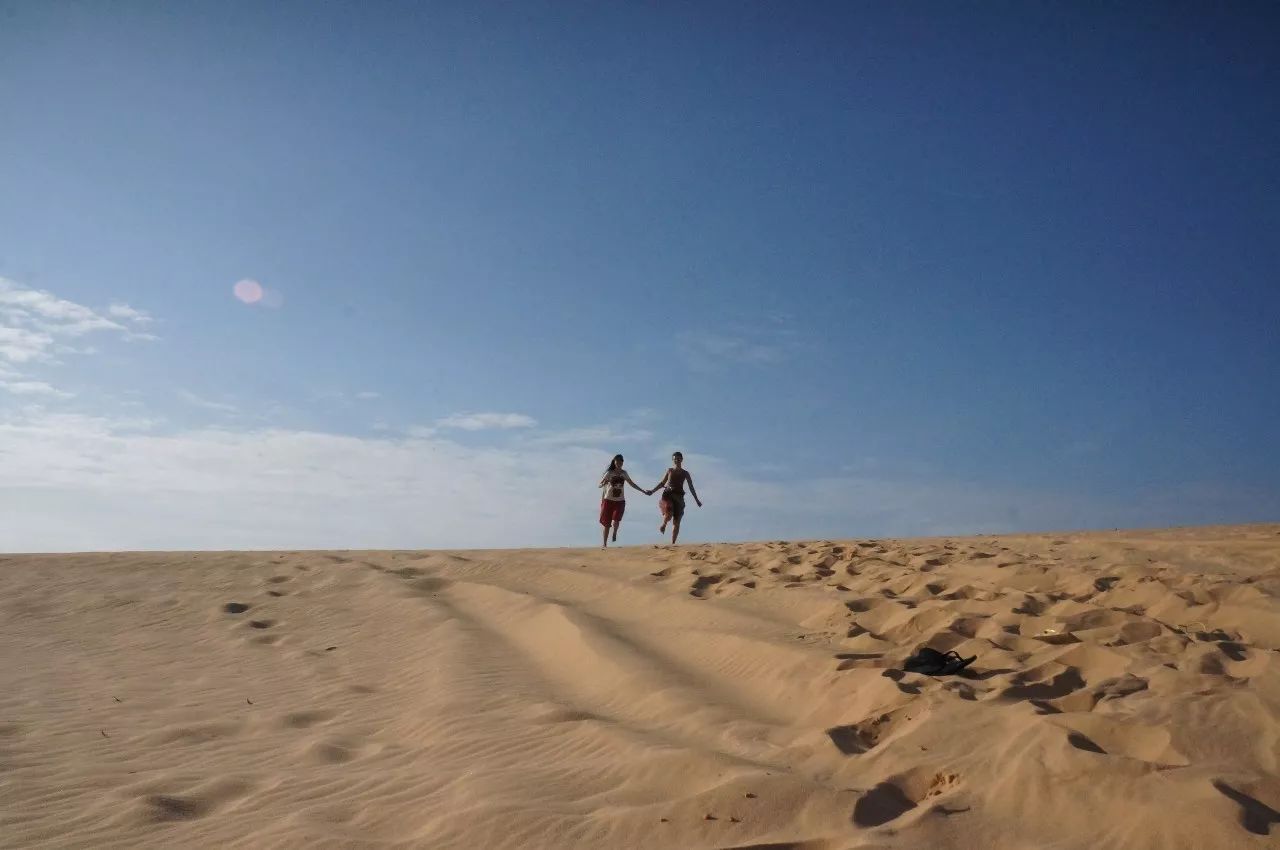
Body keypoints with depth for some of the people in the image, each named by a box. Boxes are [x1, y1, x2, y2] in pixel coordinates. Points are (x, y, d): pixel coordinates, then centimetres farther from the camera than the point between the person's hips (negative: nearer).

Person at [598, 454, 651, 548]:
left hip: (620, 501, 2)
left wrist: (644, 491, 16)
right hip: (609, 500, -2)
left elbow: (632, 484, 17)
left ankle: (615, 533, 14)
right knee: (606, 523, -2)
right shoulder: (609, 473, -3)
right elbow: (600, 485, -4)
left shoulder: (624, 473, 7)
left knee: (616, 520, -18)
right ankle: (604, 544, 9)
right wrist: (604, 484, -28)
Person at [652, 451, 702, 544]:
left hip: (678, 497, 1)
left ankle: (672, 543, 3)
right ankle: (663, 524, 6)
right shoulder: (670, 470, 12)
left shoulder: (685, 473, 10)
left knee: (676, 522, -2)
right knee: (669, 514, -29)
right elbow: (662, 483, 20)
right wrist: (652, 490, 12)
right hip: (668, 495, -1)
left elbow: (691, 487, 10)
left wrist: (696, 500, 6)